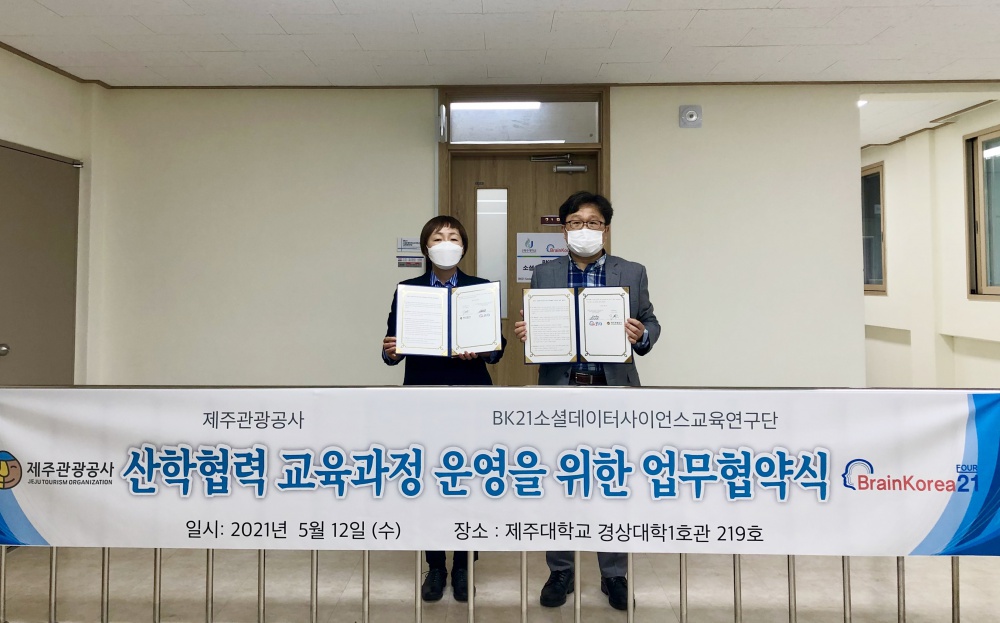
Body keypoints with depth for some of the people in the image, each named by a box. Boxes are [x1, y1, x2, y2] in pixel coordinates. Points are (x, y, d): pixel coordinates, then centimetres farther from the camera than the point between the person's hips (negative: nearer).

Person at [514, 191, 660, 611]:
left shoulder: (632, 273, 4)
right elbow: (534, 329, 7)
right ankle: (560, 572, 27)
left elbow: (651, 323, 6)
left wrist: (641, 335, -16)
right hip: (560, 392, 1)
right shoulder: (544, 274, 6)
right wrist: (523, 334, -15)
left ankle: (614, 575, 26)